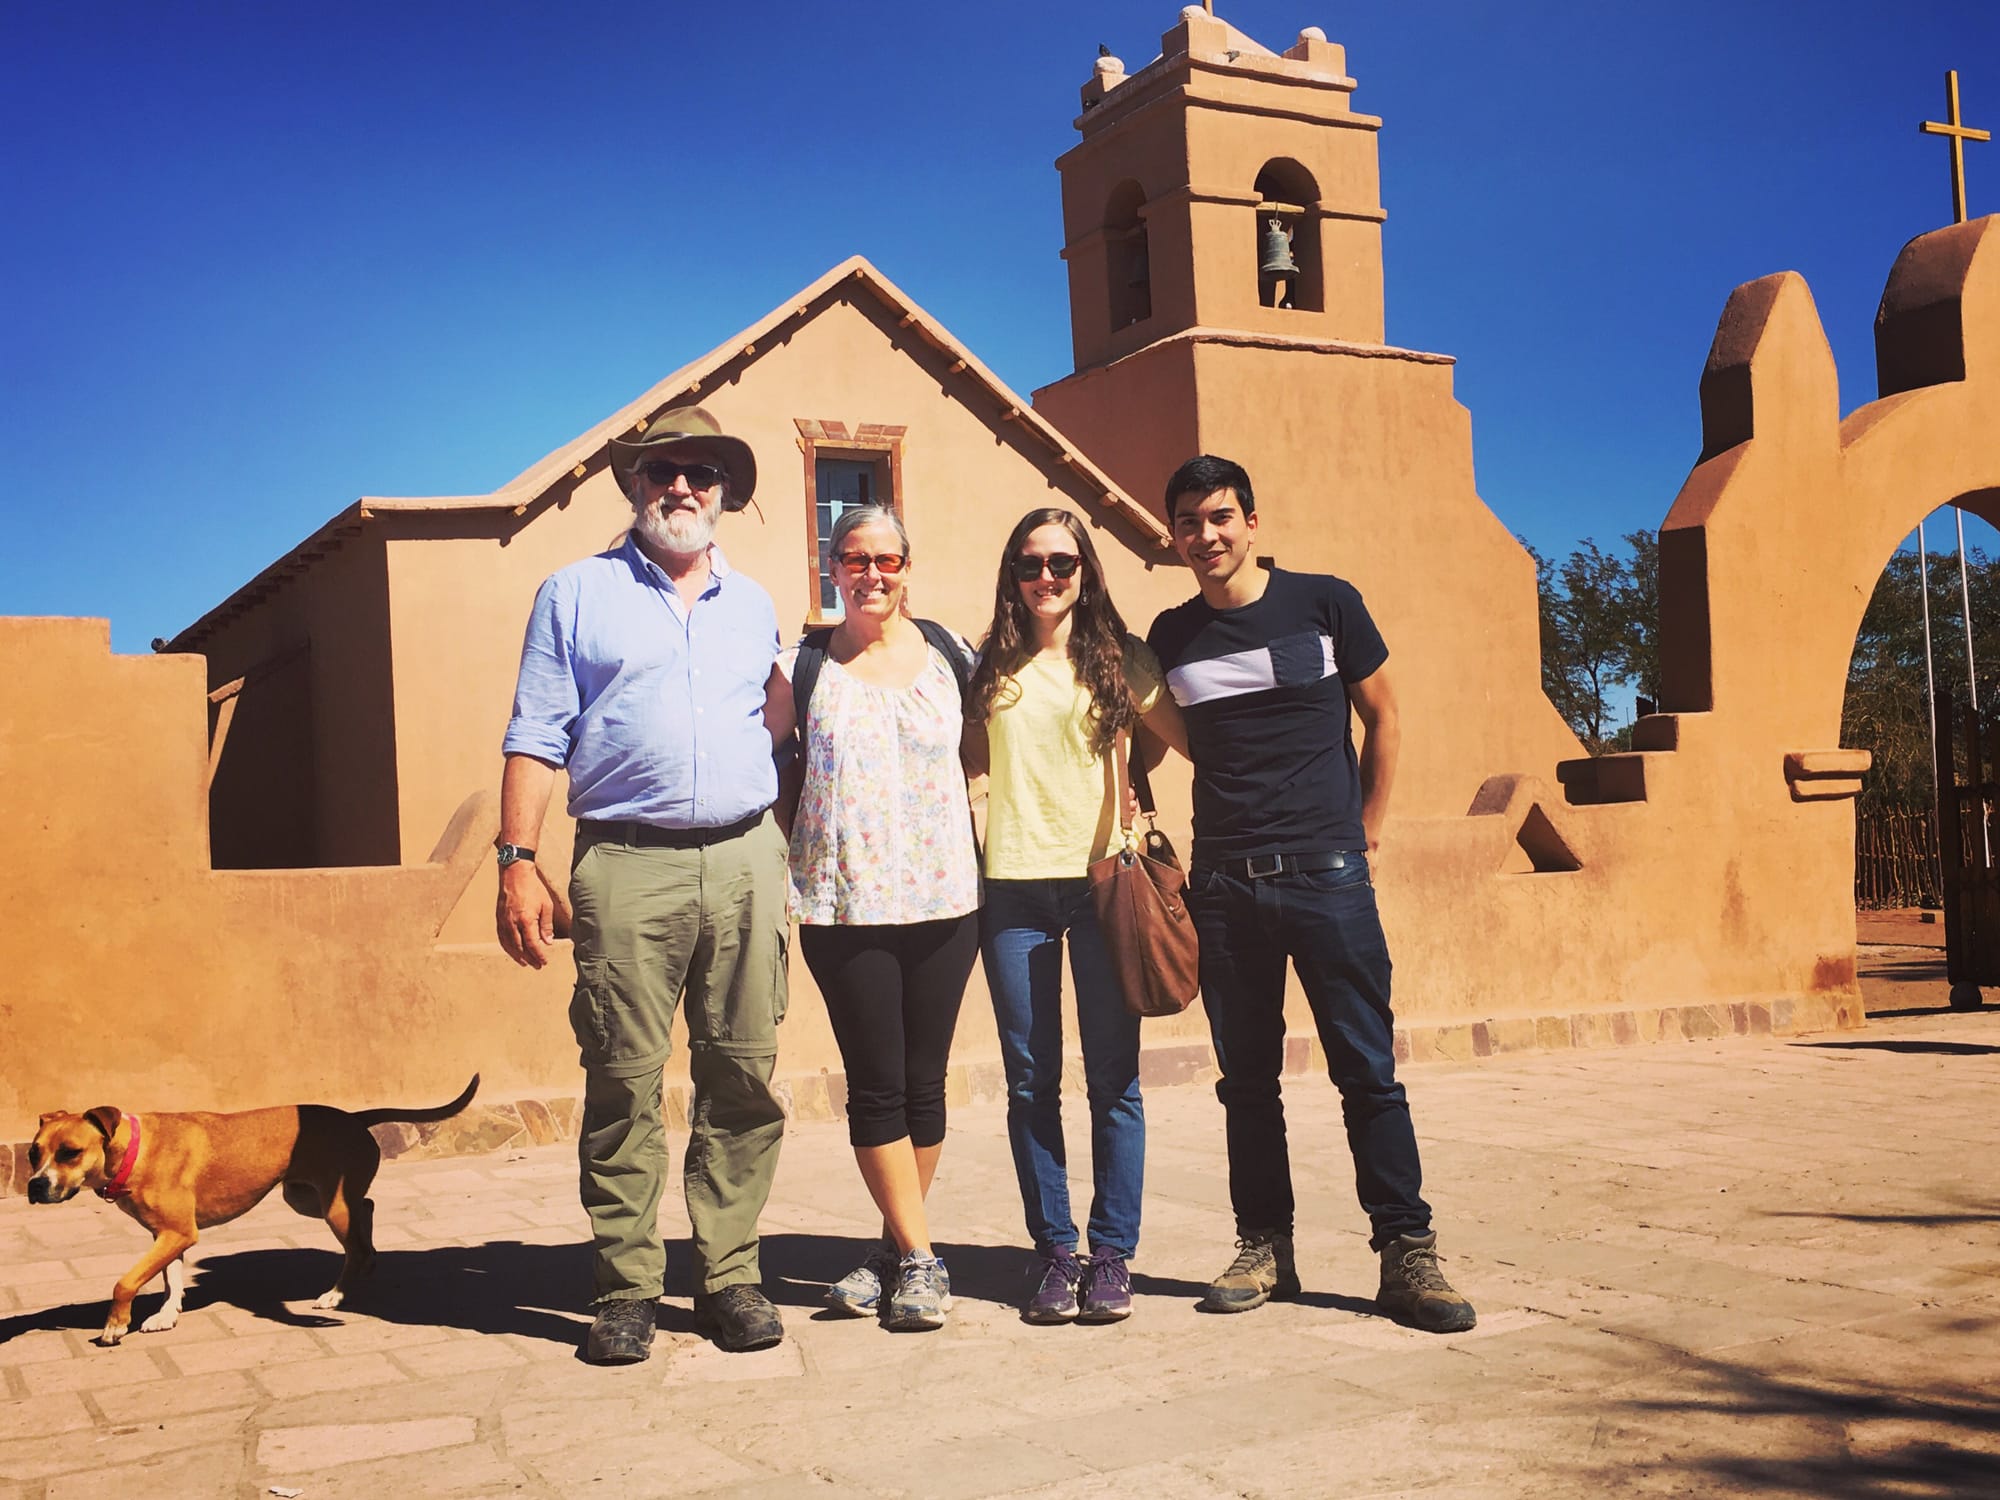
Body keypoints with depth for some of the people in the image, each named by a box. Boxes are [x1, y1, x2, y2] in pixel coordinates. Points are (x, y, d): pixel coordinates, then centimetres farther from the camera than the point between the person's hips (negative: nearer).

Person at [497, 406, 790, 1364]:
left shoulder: (752, 606, 19)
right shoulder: (578, 594, 10)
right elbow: (535, 740, 4)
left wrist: (787, 862, 14)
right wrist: (517, 862, -7)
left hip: (746, 862, 3)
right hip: (627, 865, -3)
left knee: (744, 1077, 2)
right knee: (623, 1084, -2)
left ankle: (729, 1277, 12)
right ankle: (625, 1292, 7)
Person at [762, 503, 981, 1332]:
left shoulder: (947, 653, 6)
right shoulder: (802, 666, 2)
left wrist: (980, 819, 9)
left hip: (942, 898, 2)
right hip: (843, 902, -1)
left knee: (923, 1082, 7)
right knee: (876, 1085, -1)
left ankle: (896, 1248, 21)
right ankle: (917, 1257, 9)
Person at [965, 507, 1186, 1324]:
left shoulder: (1120, 660, 5)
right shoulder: (991, 666, 9)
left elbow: (1189, 739, 9)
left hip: (1101, 880, -1)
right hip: (1013, 888, 1)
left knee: (1112, 1078, 0)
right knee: (1032, 1081, 4)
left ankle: (1112, 1254, 10)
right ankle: (1054, 1251, 14)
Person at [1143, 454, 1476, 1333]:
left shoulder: (1325, 603, 1)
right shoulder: (1169, 636, 8)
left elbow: (1381, 717, 8)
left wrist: (1365, 829, 6)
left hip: (1326, 873, -3)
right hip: (1223, 886, 3)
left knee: (1368, 1070, -3)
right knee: (1246, 1079, 8)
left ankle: (1406, 1253, 5)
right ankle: (1264, 1250, 18)